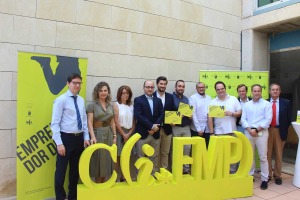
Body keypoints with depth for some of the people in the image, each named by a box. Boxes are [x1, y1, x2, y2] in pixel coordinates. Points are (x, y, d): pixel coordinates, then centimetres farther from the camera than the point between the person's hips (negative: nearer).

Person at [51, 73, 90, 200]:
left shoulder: (81, 100, 8)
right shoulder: (61, 100, -9)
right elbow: (55, 123, -13)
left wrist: (86, 138, 5)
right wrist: (59, 143, -17)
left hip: (79, 138, 6)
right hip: (66, 138, -6)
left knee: (75, 169, 16)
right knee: (61, 169, 5)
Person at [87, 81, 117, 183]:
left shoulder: (111, 105, 9)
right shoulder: (92, 105, -6)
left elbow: (112, 122, 12)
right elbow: (89, 122, -14)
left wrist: (114, 136, 8)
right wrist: (93, 137, -25)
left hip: (109, 135, 5)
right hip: (98, 134, -5)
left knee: (106, 160, 12)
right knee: (98, 160, 4)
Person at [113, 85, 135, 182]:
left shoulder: (131, 106, 10)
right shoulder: (116, 105, -2)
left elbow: (133, 122, 8)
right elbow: (116, 122, -8)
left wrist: (129, 134, -5)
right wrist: (123, 134, -8)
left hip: (129, 133, 4)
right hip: (119, 132, -4)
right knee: (117, 156, -4)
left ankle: (123, 177, 17)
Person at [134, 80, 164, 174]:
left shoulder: (158, 100, 12)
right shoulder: (138, 100, -1)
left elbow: (161, 115, 4)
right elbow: (138, 116, -12)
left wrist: (155, 127, -12)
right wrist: (151, 126, -16)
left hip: (155, 133, 4)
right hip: (142, 133, -4)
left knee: (154, 157, 12)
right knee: (141, 158, 5)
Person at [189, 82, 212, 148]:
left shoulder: (209, 98, 10)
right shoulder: (193, 98, -4)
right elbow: (193, 114, -9)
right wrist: (198, 129, -12)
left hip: (208, 128, 4)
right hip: (197, 129, -4)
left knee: (207, 147, 8)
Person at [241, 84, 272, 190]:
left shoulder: (266, 104, 0)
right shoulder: (247, 104, 11)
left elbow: (268, 119, -8)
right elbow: (243, 119, 6)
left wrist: (257, 130, -13)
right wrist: (249, 129, -9)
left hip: (261, 132, -3)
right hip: (249, 132, 3)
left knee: (263, 157, 0)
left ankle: (264, 179, 10)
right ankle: (249, 175, 23)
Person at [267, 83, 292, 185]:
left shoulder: (286, 103, 2)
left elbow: (288, 119, 2)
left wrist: (284, 131, -3)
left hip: (279, 131, 0)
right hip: (267, 130, 0)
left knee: (279, 155, 11)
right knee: (267, 154, 8)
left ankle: (277, 175, 25)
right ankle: (268, 174, 22)